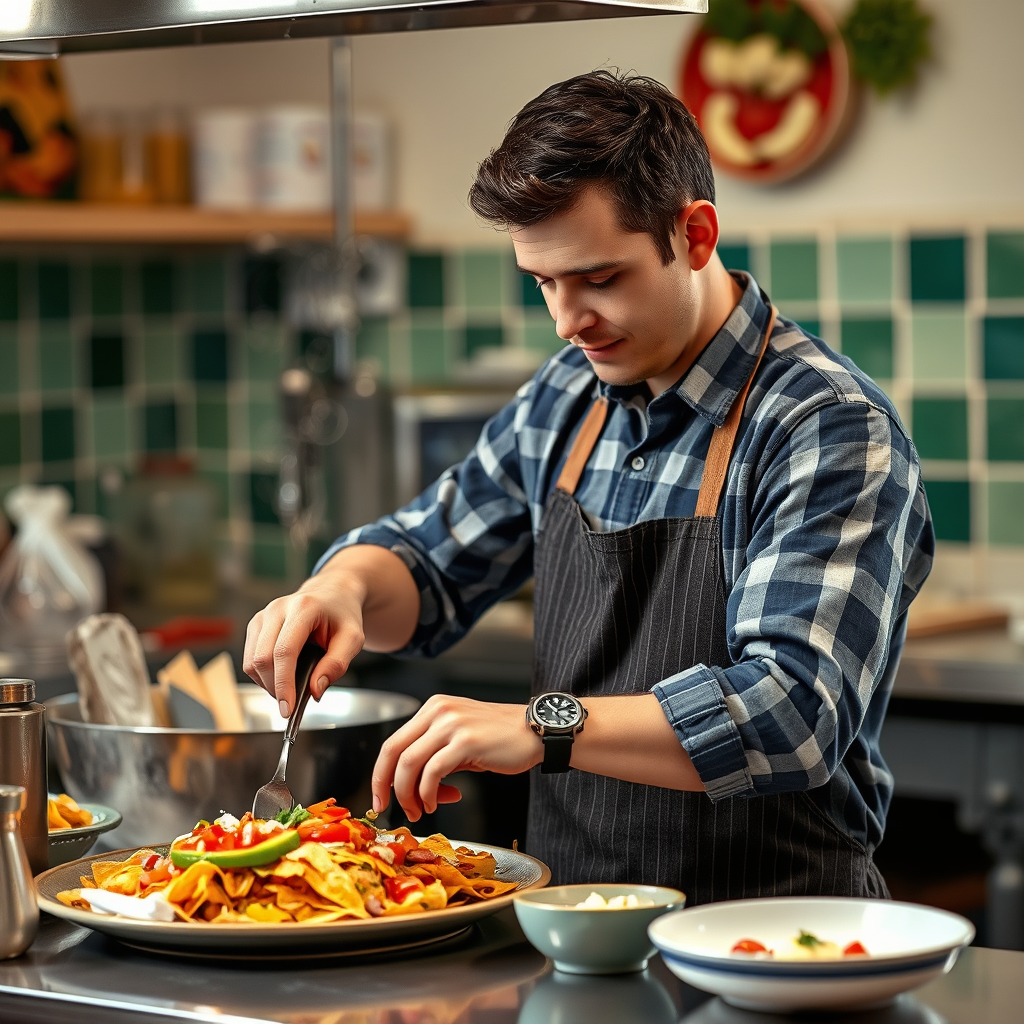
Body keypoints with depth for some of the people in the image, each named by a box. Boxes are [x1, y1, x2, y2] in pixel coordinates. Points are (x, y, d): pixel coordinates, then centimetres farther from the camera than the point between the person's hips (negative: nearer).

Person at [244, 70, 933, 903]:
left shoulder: (833, 431, -13)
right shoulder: (566, 400, 10)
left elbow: (794, 715, -24)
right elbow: (428, 559, 24)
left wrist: (546, 727, -33)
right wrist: (345, 586, 0)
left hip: (768, 936, -6)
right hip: (575, 927, 6)